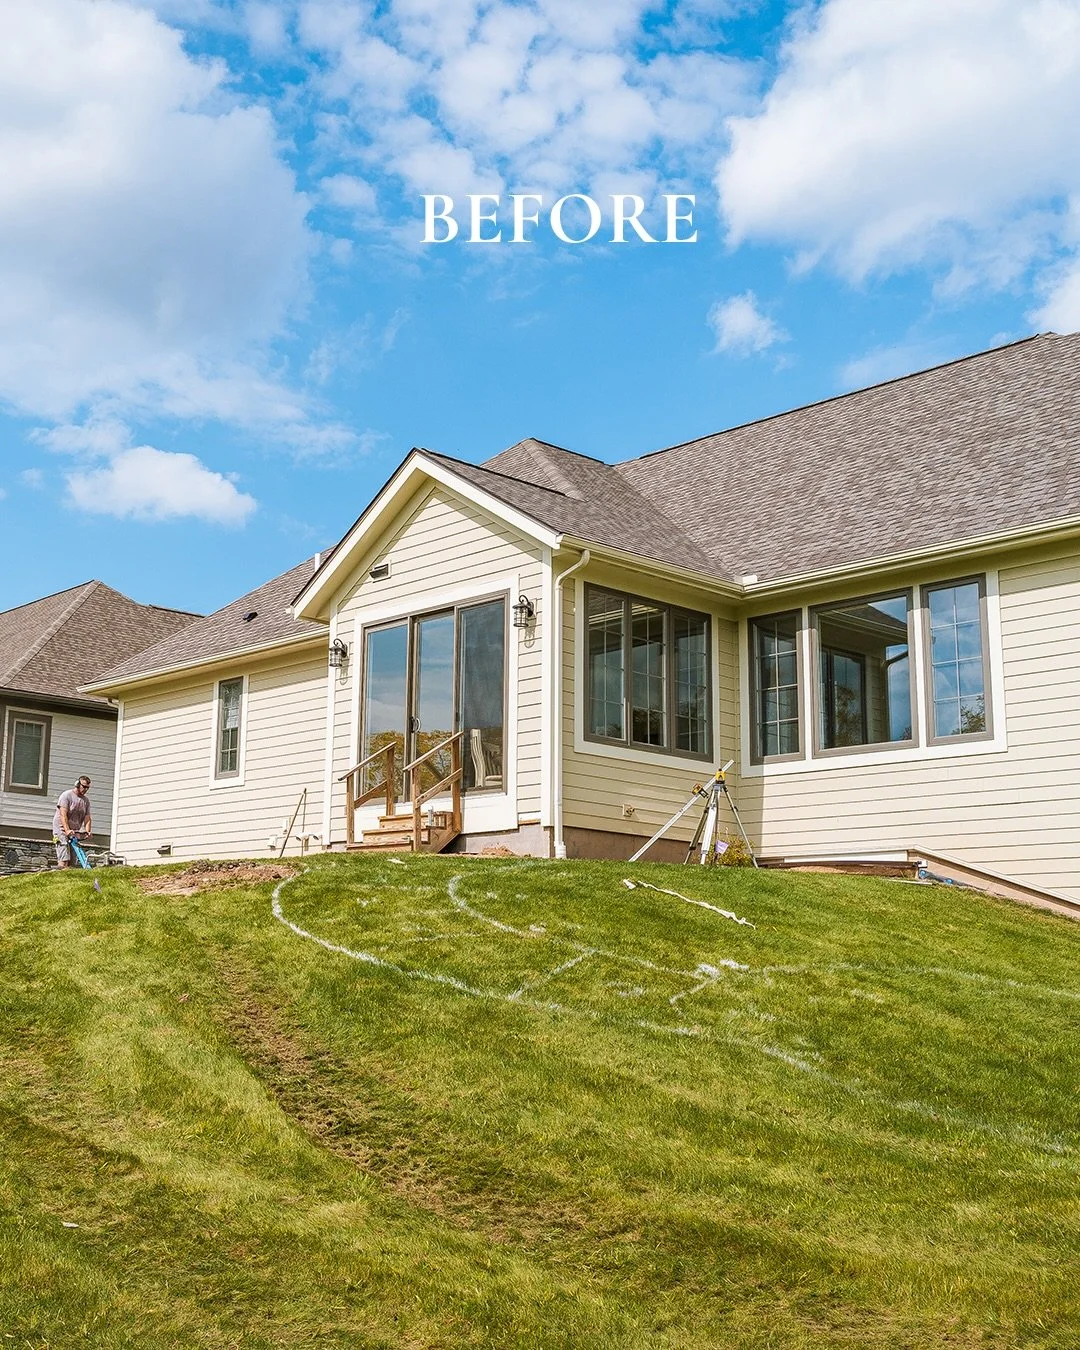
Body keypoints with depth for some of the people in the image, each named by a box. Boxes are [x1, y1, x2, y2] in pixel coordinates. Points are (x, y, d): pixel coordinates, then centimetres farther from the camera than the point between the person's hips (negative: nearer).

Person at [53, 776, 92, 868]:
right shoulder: (66, 795, -7)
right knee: (64, 860, -16)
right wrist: (67, 830, -29)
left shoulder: (86, 800, 11)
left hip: (74, 832, 6)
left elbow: (87, 818, 5)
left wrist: (87, 831, -13)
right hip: (62, 830, -6)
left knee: (71, 861, 1)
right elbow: (63, 815, -17)